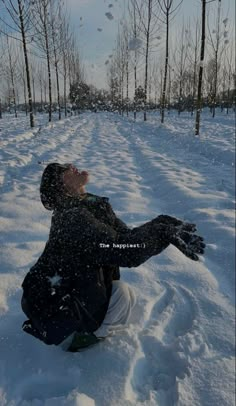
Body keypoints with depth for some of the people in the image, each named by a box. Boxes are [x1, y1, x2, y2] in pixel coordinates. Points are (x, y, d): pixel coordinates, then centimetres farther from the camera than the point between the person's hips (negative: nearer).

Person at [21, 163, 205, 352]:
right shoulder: (73, 217, -29)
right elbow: (124, 251, -36)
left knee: (126, 293, 11)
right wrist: (167, 232, -28)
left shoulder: (94, 206, -2)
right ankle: (73, 340, 5)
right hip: (54, 306, -8)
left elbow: (126, 236, -6)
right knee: (123, 293, -11)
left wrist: (164, 223, -16)